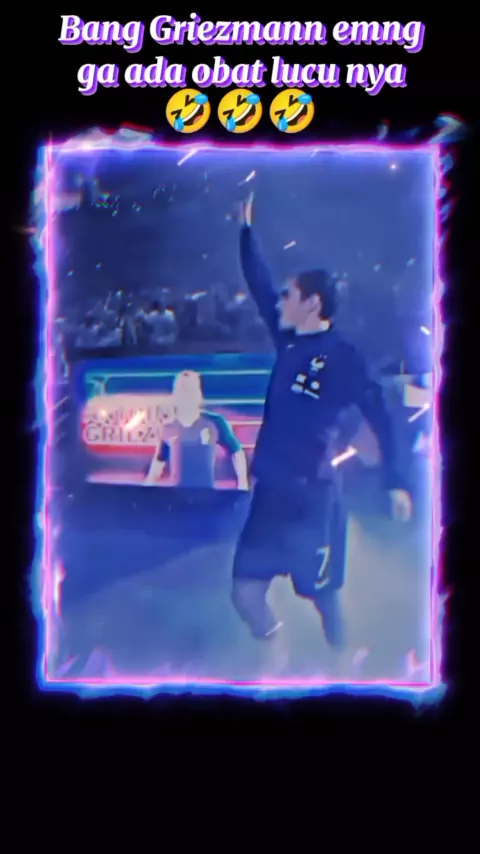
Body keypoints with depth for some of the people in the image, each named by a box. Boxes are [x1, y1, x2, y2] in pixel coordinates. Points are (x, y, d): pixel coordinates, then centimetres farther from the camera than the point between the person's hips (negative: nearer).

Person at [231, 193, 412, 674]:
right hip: (270, 493, 6)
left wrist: (395, 483, -16)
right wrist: (246, 229, 20)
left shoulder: (342, 358, -9)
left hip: (312, 498, -6)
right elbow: (258, 285, 18)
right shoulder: (288, 343, 10)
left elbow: (379, 419, -11)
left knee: (324, 598, 5)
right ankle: (280, 664, 24)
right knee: (245, 591, 3)